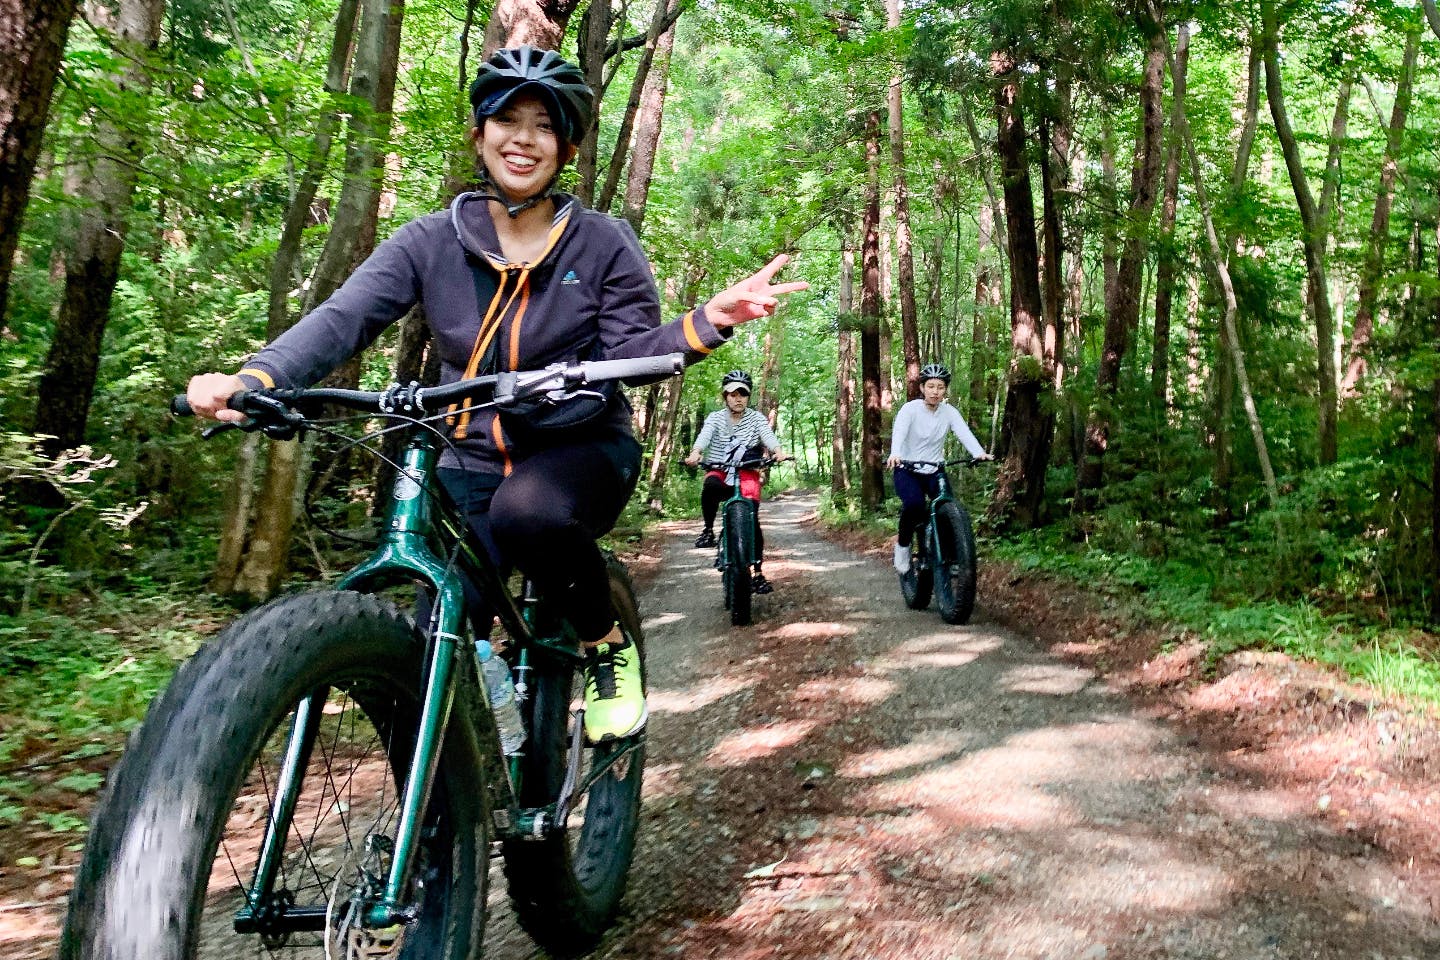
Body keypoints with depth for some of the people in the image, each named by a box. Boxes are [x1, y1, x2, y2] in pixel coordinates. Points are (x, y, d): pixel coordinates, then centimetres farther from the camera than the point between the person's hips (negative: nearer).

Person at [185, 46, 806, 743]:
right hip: (473, 462, 3)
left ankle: (606, 647, -10)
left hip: (581, 447, -2)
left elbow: (634, 353, -6)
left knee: (530, 512, -38)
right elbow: (342, 318, -10)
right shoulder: (431, 242, 2)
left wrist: (708, 321, -26)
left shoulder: (604, 242, -1)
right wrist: (253, 379, -28)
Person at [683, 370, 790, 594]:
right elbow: (704, 435, -14)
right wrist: (695, 453, -36)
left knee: (752, 519, -15)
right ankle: (708, 529, -17)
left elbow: (767, 435, -14)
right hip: (720, 472, 0)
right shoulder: (715, 418, 6)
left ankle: (758, 572, -6)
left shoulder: (756, 418, 6)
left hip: (747, 473, 0)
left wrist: (778, 452, -37)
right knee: (711, 486, -37)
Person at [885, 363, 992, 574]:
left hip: (934, 471, 3)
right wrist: (895, 455, -52)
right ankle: (903, 545, -5)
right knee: (914, 504, -31)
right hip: (907, 470, -3)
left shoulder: (949, 412, -3)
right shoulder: (910, 409, -12)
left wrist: (980, 453, -41)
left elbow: (964, 433, -20)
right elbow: (899, 433, -31)